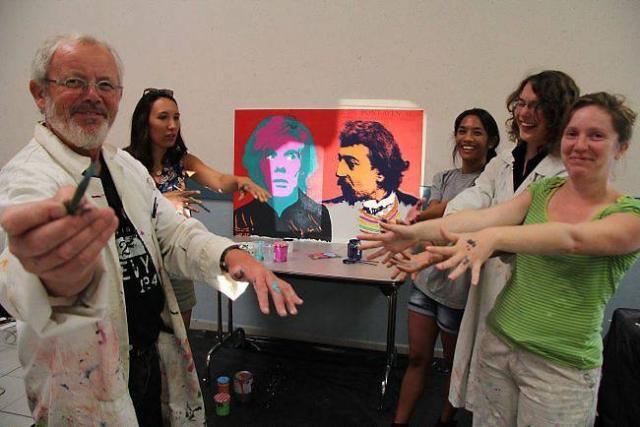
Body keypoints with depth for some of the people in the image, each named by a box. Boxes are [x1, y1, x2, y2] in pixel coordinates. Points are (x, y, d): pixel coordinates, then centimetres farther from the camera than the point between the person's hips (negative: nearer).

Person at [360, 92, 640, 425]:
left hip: (561, 366, -3)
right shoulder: (542, 190, 3)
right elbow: (486, 216, -14)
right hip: (498, 341, 3)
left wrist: (494, 237, -46)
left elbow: (571, 238, -29)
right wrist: (416, 231, -28)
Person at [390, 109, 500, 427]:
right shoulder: (443, 178, 10)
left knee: (455, 363, 15)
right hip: (426, 280, 5)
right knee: (417, 358, 11)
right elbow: (433, 215, -6)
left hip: (460, 286, -4)